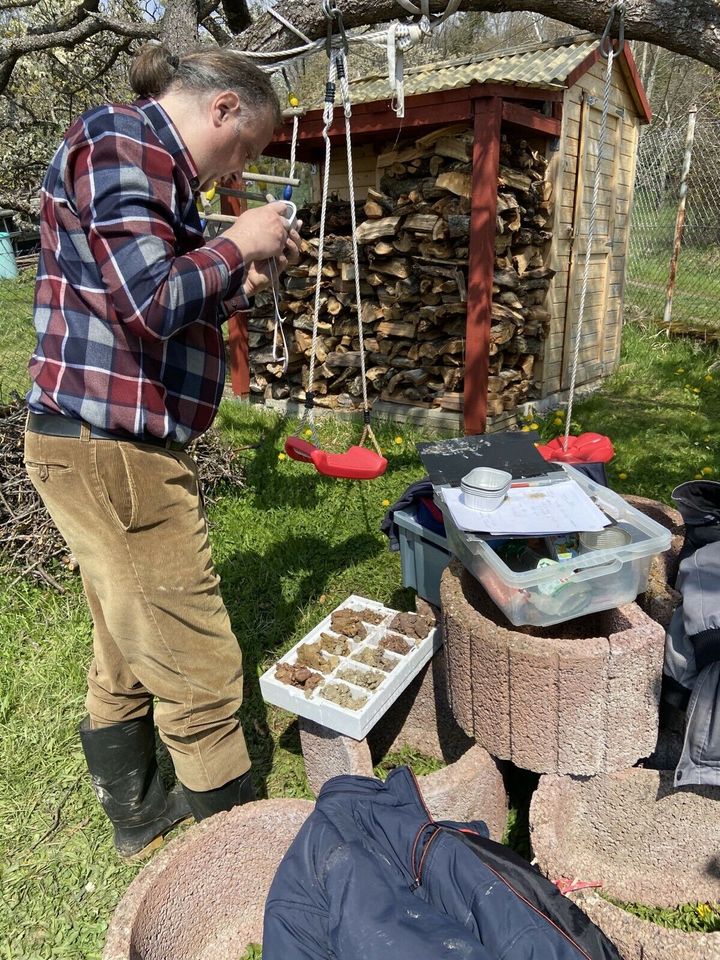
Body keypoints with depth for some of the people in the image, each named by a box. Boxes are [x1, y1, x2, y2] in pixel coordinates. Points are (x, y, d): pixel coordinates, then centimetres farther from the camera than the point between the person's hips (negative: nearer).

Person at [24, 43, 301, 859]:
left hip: (114, 451, 11)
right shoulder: (119, 139, -10)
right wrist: (238, 244, -8)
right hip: (111, 452, -11)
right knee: (199, 670, 1)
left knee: (127, 657, 20)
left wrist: (239, 287, 13)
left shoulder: (147, 159, 21)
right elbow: (151, 304, -22)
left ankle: (136, 815, 39)